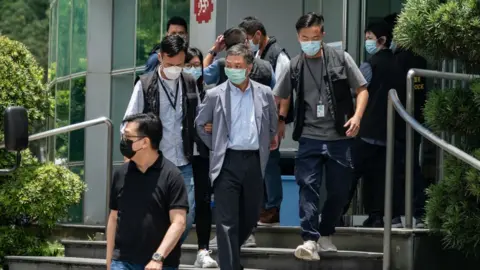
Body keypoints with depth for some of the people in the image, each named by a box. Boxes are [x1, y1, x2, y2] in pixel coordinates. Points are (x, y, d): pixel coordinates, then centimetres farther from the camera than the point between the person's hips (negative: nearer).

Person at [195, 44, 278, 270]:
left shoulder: (265, 94, 4)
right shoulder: (215, 95, -2)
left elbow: (272, 126, 17)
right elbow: (200, 125, 11)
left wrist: (264, 150, 14)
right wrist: (217, 148, 9)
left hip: (254, 161, 3)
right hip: (228, 162, -3)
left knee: (250, 216, 14)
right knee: (227, 222, -6)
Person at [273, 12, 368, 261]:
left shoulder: (341, 59, -1)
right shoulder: (294, 66, 4)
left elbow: (362, 90, 2)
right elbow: (279, 98, 16)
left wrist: (357, 116, -12)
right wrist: (279, 123, 5)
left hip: (340, 137, 0)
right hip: (309, 137, 0)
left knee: (339, 190, 7)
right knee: (308, 187, -9)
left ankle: (326, 234, 26)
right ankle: (310, 240, -11)